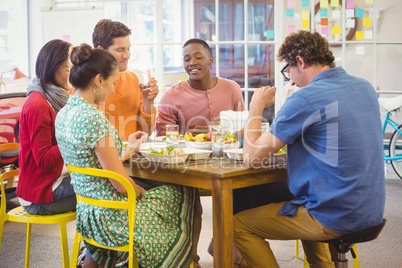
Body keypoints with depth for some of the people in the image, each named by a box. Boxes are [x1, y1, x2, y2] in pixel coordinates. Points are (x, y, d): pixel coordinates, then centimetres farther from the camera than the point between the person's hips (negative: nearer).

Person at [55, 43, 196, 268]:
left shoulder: (64, 114, 5)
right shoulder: (93, 119, -23)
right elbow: (122, 185, -20)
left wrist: (127, 150, 17)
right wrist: (142, 191, -1)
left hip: (87, 211, 9)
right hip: (111, 216, -9)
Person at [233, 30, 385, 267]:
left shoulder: (305, 99, -19)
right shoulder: (366, 88, 6)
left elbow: (252, 158, -13)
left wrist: (257, 106, 1)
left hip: (336, 218, -8)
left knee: (239, 224, 7)